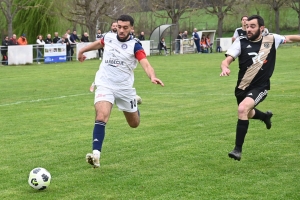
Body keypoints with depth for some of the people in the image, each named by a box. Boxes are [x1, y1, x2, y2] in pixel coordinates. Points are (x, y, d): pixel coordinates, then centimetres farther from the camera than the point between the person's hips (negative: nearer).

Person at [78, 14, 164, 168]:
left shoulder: (135, 46, -11)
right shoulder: (109, 37, -1)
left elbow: (145, 64, -26)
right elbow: (98, 43, 24)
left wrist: (152, 76, -46)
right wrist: (82, 51, 37)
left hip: (125, 88, 0)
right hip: (105, 85, 0)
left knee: (134, 124, 16)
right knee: (101, 118, -25)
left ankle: (135, 105, 52)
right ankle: (96, 154, -29)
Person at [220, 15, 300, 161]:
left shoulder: (271, 39, -5)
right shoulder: (241, 43, -9)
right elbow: (227, 60, -19)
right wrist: (225, 68, -41)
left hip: (260, 87, -3)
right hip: (242, 87, 3)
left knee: (242, 109, -29)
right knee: (248, 114, 27)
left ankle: (238, 149, -20)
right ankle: (265, 116, 65)